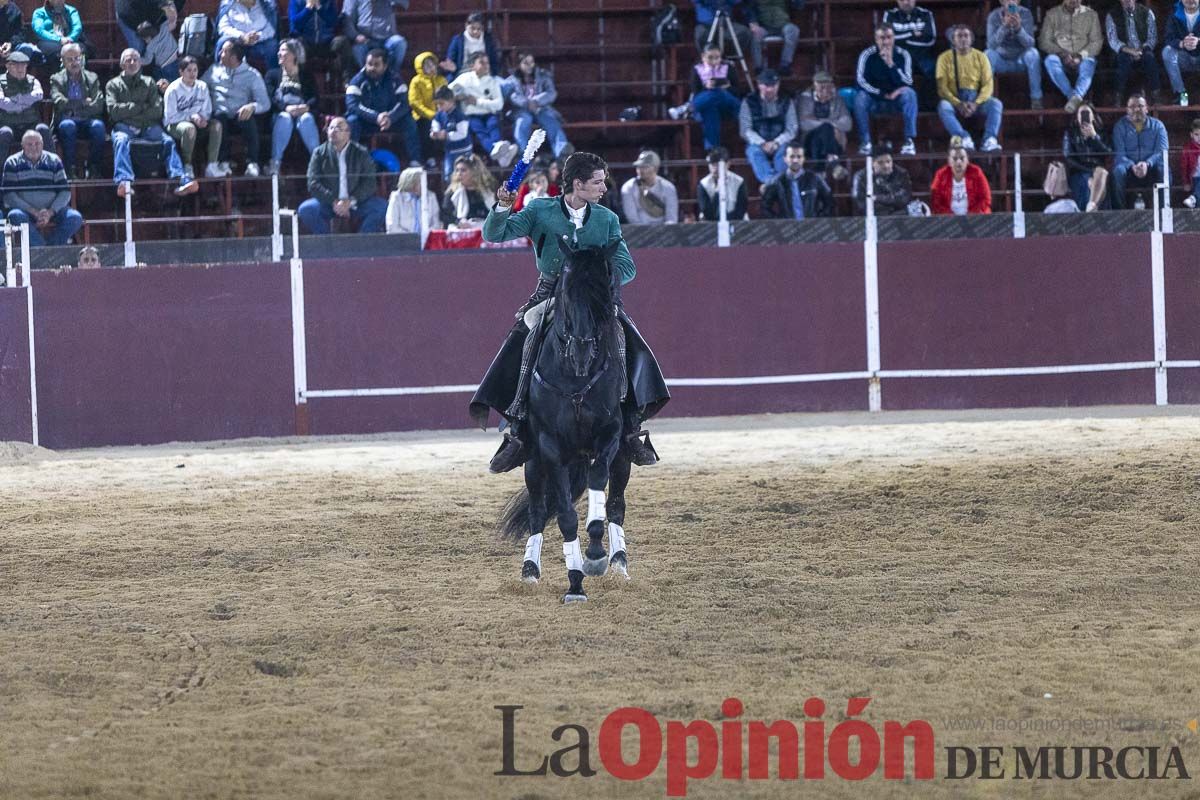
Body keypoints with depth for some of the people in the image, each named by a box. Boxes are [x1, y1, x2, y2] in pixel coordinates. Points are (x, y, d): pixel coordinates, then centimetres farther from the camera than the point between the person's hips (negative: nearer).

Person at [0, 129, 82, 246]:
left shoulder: (54, 161, 8)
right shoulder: (12, 163, 2)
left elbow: (65, 192, 4)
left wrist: (50, 212, -14)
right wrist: (33, 211, -17)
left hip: (52, 210, 2)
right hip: (25, 210, -2)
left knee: (75, 218, -25)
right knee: (16, 216, -36)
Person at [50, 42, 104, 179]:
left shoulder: (92, 79, 13)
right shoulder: (57, 79, 9)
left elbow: (98, 106, 0)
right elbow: (60, 103, -9)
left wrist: (74, 108, -8)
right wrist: (83, 103, -7)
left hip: (87, 121, 1)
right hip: (66, 120, -1)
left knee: (98, 125, -33)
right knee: (67, 125, -37)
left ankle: (93, 169, -26)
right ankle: (69, 169, -31)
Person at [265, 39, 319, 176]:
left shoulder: (306, 75, 22)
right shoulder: (273, 74, 21)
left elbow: (315, 98, 6)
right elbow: (270, 99, 3)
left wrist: (306, 107, -18)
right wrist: (286, 108, -17)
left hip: (303, 112, 0)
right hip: (282, 112, 0)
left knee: (307, 119, -36)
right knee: (284, 118, -36)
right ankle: (275, 163, -47)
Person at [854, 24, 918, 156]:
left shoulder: (903, 55, -8)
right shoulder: (867, 55, -9)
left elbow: (907, 83, -18)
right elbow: (861, 80, -17)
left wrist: (891, 63, -28)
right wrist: (882, 94, -24)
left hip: (896, 100, 0)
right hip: (875, 101, 0)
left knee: (909, 94, -31)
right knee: (860, 97, -32)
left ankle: (909, 141, -32)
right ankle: (865, 142, -26)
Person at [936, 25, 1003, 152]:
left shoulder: (980, 57, 7)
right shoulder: (945, 58, 3)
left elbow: (988, 85, -1)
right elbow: (942, 87, -4)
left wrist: (976, 103, -18)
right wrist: (958, 104, -20)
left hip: (977, 100, 1)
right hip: (955, 100, -1)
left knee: (996, 103, -28)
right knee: (943, 106, -35)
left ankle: (990, 140, -41)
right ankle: (965, 139, -45)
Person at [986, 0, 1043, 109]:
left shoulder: (1026, 14, -11)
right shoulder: (994, 16, -12)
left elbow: (1030, 43, -21)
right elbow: (991, 44, -24)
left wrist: (1019, 28, -40)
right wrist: (1004, 26, -40)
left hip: (1021, 60, 0)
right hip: (1001, 59, 0)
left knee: (1032, 52, -31)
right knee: (988, 54, -30)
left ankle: (1036, 98, -24)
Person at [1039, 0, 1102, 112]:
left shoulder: (1091, 15, 11)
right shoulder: (1052, 14, 10)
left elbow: (1097, 42, 3)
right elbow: (1044, 41, 2)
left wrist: (1081, 56, -16)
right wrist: (1062, 54, -15)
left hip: (1082, 58, 0)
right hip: (1060, 57, 1)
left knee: (1088, 63, -36)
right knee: (1051, 60, -34)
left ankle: (1075, 97, -59)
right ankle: (1074, 97, -45)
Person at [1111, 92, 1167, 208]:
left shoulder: (1157, 126, 6)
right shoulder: (1120, 127, 4)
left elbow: (1162, 152, -7)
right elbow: (1119, 154, -8)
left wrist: (1147, 164, -28)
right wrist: (1132, 166, -29)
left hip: (1150, 169, 1)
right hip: (1129, 170, -1)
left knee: (1163, 169, -32)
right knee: (1118, 171, -34)